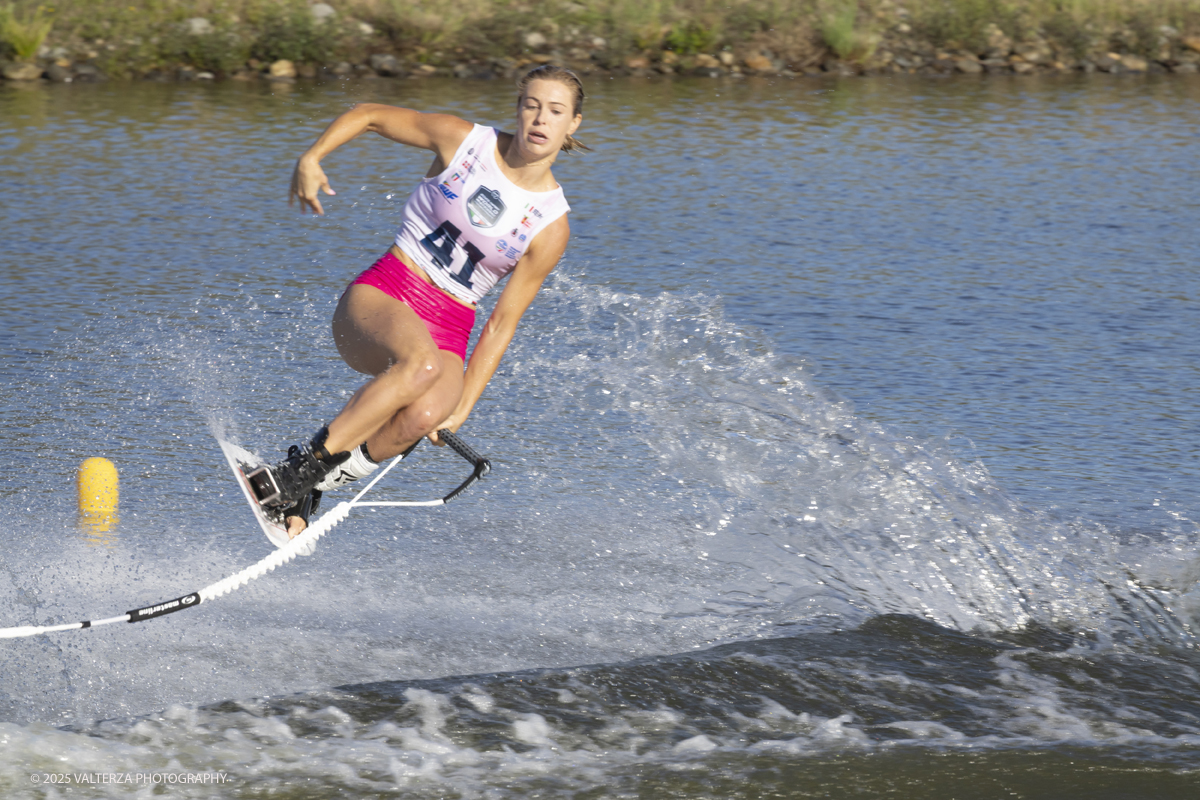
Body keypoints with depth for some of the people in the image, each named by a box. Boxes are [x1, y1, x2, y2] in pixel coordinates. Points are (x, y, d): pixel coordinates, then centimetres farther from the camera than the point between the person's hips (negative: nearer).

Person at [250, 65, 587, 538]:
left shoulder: (550, 227, 0)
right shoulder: (463, 141, 0)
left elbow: (501, 326, 1)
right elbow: (368, 116, 9)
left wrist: (463, 408, -6)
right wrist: (311, 158, -7)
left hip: (447, 332, 1)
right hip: (381, 294, -1)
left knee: (425, 414, -35)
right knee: (420, 362, -38)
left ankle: (308, 488, -16)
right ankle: (308, 461, -31)